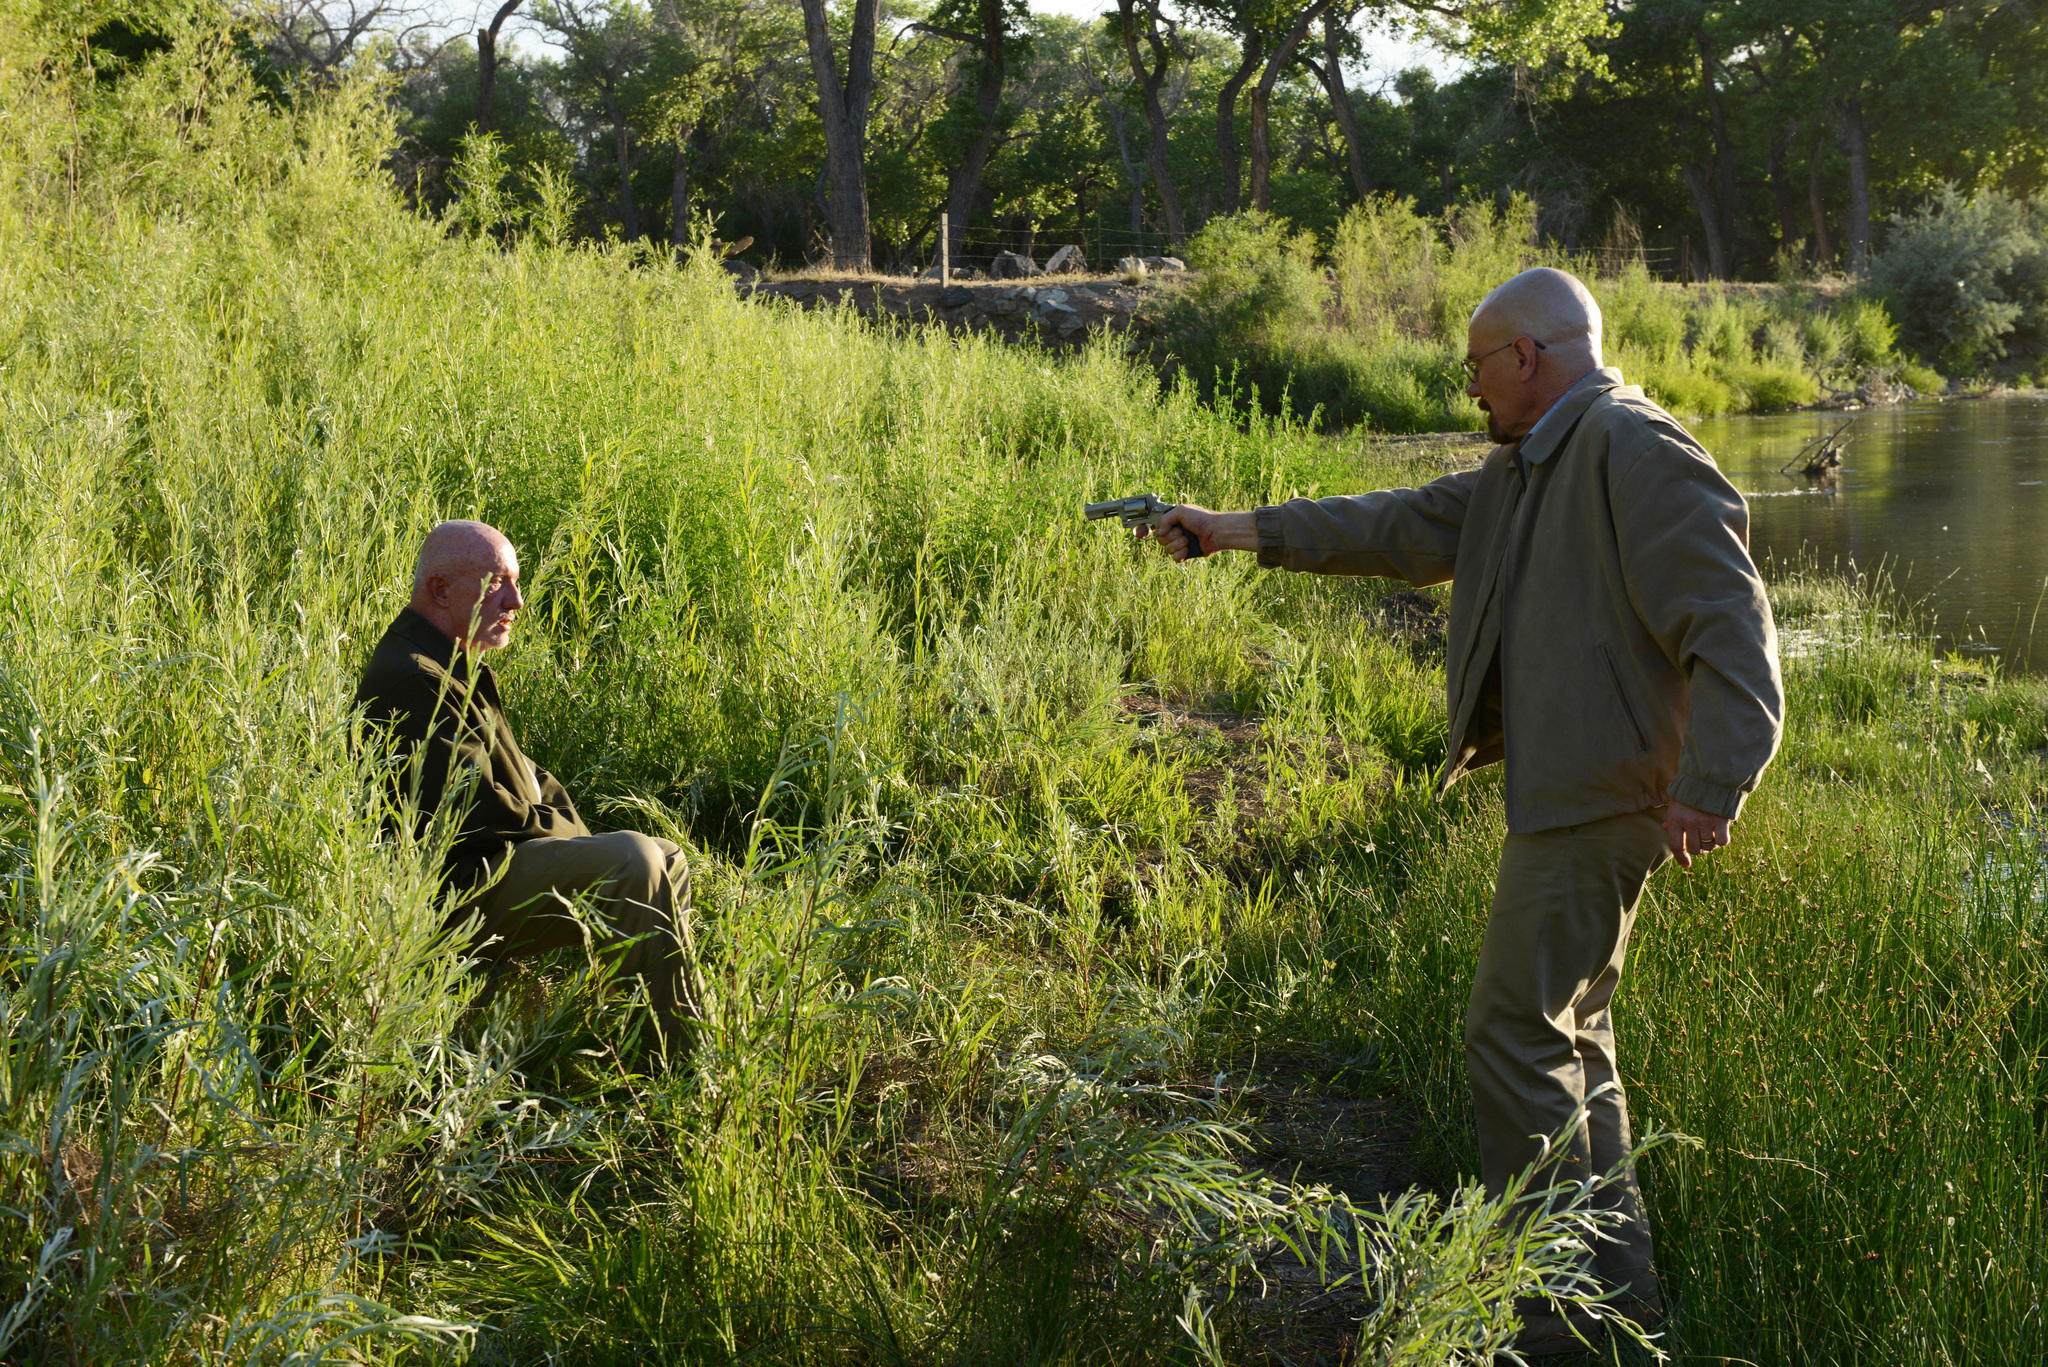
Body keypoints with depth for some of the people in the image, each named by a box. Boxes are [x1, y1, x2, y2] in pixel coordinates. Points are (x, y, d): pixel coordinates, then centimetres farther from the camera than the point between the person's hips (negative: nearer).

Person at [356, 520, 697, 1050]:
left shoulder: (457, 668, 17)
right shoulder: (411, 680, -19)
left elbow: (521, 775, 20)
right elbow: (478, 812, -24)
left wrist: (581, 842, 5)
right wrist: (574, 839, -9)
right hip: (461, 891, -12)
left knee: (668, 861, 13)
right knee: (634, 862, -25)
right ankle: (686, 1052, -19)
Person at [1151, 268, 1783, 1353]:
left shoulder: (1635, 452, -16)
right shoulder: (1524, 469, 16)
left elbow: (1730, 624, -22)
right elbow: (1400, 528, 21)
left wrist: (1709, 788, -27)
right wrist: (1245, 532, 19)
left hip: (1594, 797, -10)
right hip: (1557, 794, 10)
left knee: (1517, 1034, -6)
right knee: (1568, 1035, 16)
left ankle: (1560, 1302, 4)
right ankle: (1621, 1284, 25)